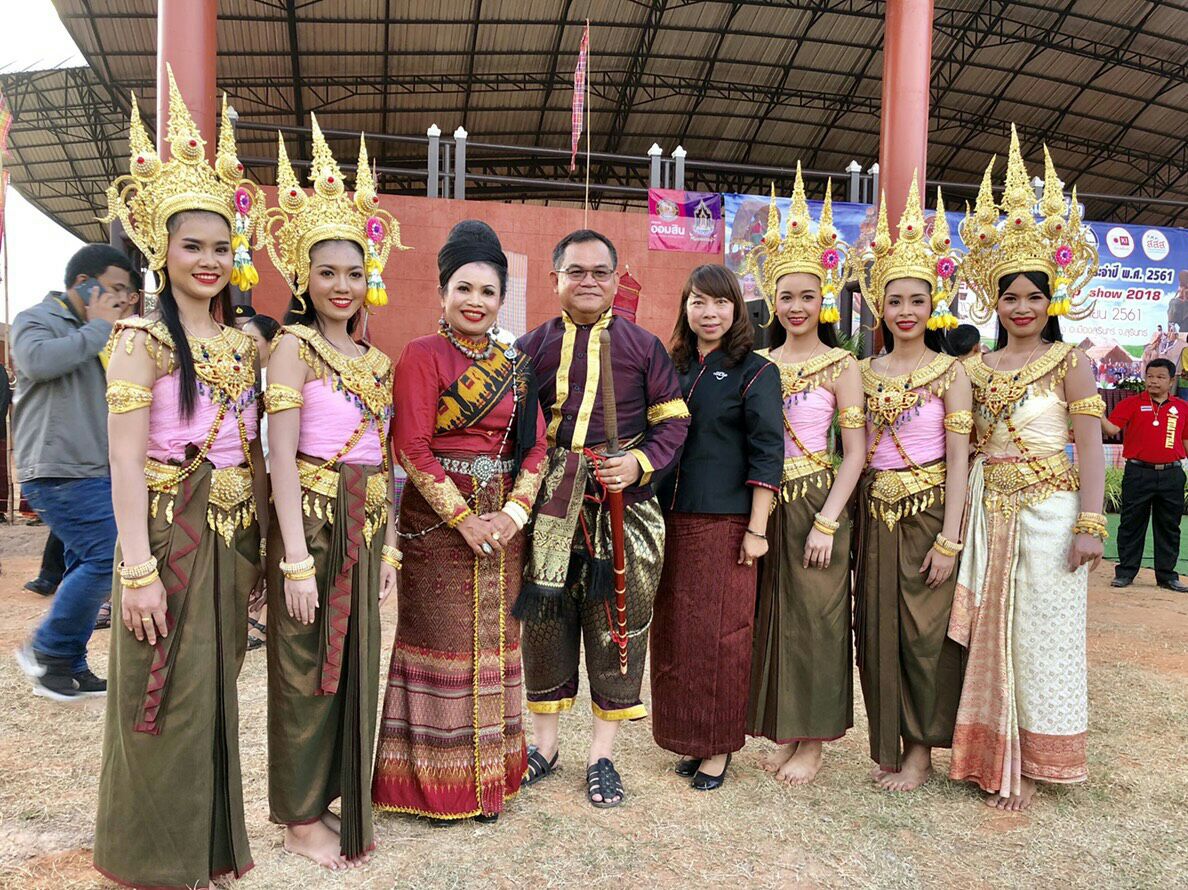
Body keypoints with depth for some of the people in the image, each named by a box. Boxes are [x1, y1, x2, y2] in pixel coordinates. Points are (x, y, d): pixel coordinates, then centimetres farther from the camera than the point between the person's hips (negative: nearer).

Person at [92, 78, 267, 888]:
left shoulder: (245, 341, 9)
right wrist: (138, 569, -16)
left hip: (235, 534, 6)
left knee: (216, 691, 16)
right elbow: (126, 461, -12)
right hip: (170, 530, -5)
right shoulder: (144, 338, -8)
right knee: (168, 697, 5)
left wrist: (262, 544, 10)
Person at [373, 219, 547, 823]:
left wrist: (514, 511, -8)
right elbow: (411, 449, -12)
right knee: (440, 644, 3)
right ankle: (436, 780, 20)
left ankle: (487, 775, 27)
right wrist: (464, 518, -15)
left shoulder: (515, 364, 11)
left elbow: (536, 443, 7)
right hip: (437, 519, -5)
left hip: (502, 520, 5)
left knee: (493, 643, 11)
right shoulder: (423, 356, -5)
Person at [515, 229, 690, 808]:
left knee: (618, 626, 5)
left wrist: (641, 463, -13)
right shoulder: (532, 347, 8)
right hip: (548, 506, 1)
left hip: (623, 507, -1)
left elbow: (673, 419, 4)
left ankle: (602, 755, 22)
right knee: (545, 622, 9)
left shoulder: (643, 346, 4)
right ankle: (544, 746, 28)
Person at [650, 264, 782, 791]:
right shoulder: (672, 367, 11)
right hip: (670, 522, 5)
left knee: (717, 636, 1)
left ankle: (718, 747, 16)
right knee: (673, 635, 10)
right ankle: (689, 737, 26)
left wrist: (756, 529, -13)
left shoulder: (755, 372, -4)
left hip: (723, 524, -5)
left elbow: (767, 454, -8)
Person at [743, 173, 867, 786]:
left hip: (816, 503, -4)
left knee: (814, 618, 2)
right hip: (766, 505, 4)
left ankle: (814, 740, 17)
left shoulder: (840, 366, -3)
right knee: (773, 617, 9)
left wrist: (827, 522, -14)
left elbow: (855, 453, -6)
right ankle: (784, 731, 24)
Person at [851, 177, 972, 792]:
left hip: (929, 512, -3)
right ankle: (889, 743, 23)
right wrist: (852, 519, 2)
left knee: (925, 628, 1)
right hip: (875, 511, 4)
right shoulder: (867, 372, 8)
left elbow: (959, 459, -7)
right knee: (879, 627, 8)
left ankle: (922, 747, 18)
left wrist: (949, 538, -13)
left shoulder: (949, 372, -3)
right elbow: (857, 451, 10)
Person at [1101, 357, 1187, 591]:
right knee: (1131, 524, 4)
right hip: (1138, 473, -2)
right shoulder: (1132, 403, 1)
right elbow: (1112, 429, -11)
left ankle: (1167, 575, 19)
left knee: (1169, 527, 9)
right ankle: (1125, 573, 13)